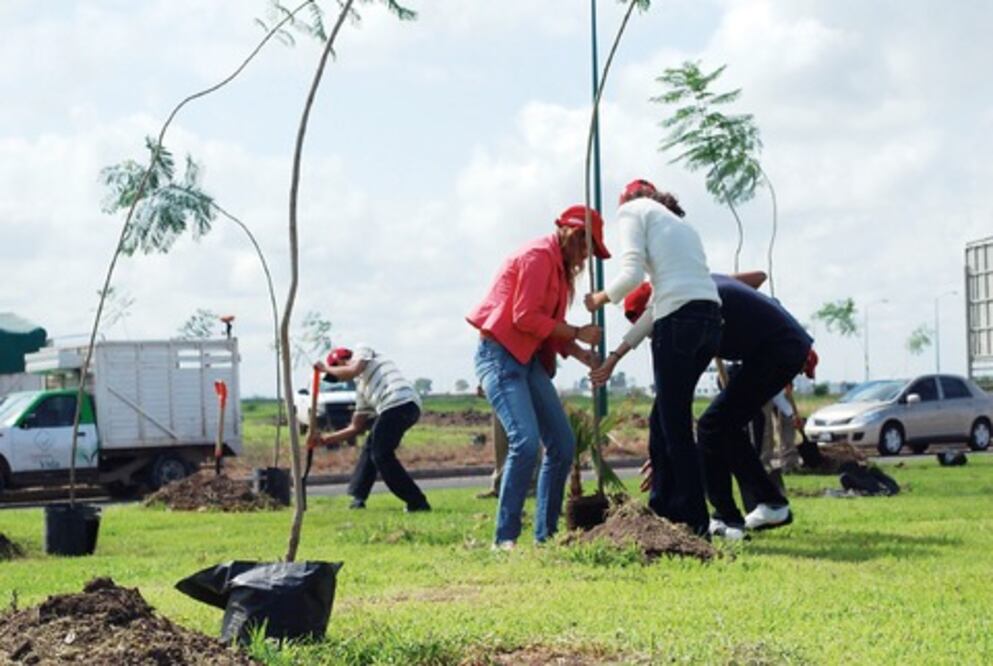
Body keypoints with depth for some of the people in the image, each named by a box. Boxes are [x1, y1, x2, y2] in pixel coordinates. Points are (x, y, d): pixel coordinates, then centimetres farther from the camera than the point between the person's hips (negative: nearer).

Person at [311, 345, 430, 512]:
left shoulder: (362, 350, 17)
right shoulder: (361, 387, 34)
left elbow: (352, 371, -6)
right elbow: (355, 428, 32)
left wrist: (326, 368, 13)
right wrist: (326, 439, 35)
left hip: (398, 403, -9)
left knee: (382, 456, -4)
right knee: (370, 449, 21)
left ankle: (418, 503, -6)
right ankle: (357, 498, 26)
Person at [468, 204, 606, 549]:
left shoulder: (560, 265, 19)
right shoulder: (538, 255, -11)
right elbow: (525, 317, -19)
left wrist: (581, 353, 2)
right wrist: (577, 334, -13)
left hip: (530, 359, 10)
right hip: (500, 354, -10)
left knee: (563, 444, 3)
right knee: (526, 442, -22)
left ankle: (546, 534, 8)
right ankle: (505, 538, -17)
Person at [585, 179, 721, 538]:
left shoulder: (632, 210, 9)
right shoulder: (679, 223, 31)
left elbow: (632, 273, -7)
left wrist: (601, 298, 12)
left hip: (679, 317, -7)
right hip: (709, 316, 7)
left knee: (675, 425, 0)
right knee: (664, 418, 16)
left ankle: (695, 522, 4)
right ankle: (663, 509, 20)